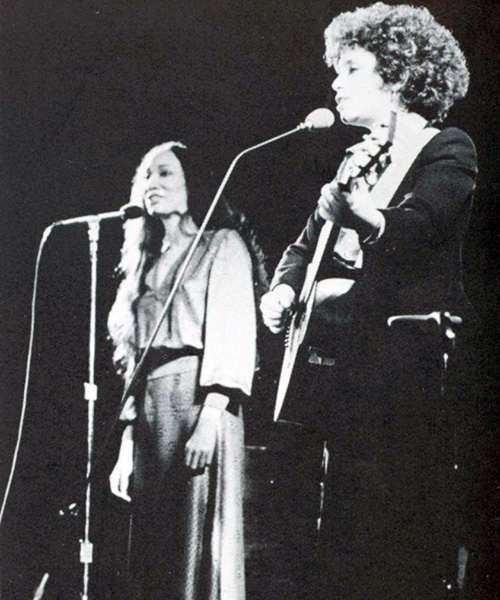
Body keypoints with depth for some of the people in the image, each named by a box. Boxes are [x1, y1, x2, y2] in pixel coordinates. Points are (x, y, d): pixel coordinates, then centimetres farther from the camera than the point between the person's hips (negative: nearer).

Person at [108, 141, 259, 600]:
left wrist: (210, 417, -20)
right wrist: (127, 446, 12)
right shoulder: (147, 264, 24)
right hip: (149, 410, 6)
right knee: (152, 557, 4)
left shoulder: (222, 245, 6)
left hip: (199, 399, -6)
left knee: (198, 543, -11)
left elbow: (232, 333, -7)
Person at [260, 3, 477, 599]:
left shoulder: (448, 151, -1)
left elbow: (414, 228, -20)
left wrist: (362, 216, -36)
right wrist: (283, 289, 3)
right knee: (345, 544, 6)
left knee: (405, 552, -9)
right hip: (346, 364, 7)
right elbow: (306, 246, 22)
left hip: (414, 365, -7)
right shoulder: (358, 161, 20)